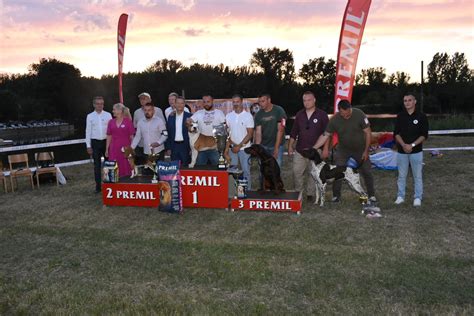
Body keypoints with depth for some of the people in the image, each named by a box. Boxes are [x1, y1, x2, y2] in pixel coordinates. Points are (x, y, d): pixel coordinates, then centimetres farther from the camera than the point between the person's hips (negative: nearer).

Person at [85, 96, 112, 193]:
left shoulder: (108, 115, 2)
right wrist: (88, 146, -1)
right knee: (97, 165, 5)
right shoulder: (90, 116, 3)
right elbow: (88, 131, 3)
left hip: (106, 141, 0)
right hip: (95, 142, 0)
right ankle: (98, 186, 13)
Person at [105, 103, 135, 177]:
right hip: (114, 149, 3)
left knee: (125, 170, 0)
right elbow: (109, 136, 12)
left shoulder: (128, 121, -3)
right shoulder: (111, 122, 8)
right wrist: (107, 149, 9)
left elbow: (132, 136, -1)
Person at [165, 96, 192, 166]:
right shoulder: (170, 116, 8)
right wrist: (168, 148, 3)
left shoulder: (189, 116, -2)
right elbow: (168, 133, 9)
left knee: (185, 166, 2)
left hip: (185, 146, -3)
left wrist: (191, 148, -7)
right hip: (174, 146, 3)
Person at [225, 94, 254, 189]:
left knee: (246, 171, 1)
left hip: (244, 148, -3)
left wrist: (239, 146, -13)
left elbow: (250, 134, -8)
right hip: (232, 148, 3)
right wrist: (228, 145, -6)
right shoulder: (228, 116, 6)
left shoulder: (248, 116, -4)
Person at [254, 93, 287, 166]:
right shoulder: (258, 114, 1)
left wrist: (276, 148, -17)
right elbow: (258, 132, -5)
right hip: (263, 146, 3)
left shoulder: (279, 111, -10)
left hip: (277, 145, -3)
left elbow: (280, 130, -13)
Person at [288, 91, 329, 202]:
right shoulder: (299, 114, 9)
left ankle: (310, 194, 17)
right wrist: (290, 145, 9)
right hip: (300, 150, 3)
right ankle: (297, 193, 14)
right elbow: (294, 132, 13)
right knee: (297, 172, 0)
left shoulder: (322, 115, -2)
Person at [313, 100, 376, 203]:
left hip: (360, 149, -1)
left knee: (366, 172, 6)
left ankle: (371, 195, 21)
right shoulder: (334, 120, -18)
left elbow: (368, 132, -14)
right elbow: (326, 135, -12)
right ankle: (336, 196, 8)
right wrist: (313, 148, -21)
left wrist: (366, 150, -13)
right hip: (343, 149, 1)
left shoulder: (359, 114, -22)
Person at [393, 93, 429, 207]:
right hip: (402, 151, 2)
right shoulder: (400, 116, 5)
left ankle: (418, 198, 13)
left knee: (417, 175, 3)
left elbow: (424, 135, -4)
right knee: (402, 175, 9)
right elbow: (396, 133, 4)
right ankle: (400, 196, 20)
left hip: (416, 151, -2)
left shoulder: (421, 116, -3)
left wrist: (412, 145, -15)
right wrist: (403, 145, -12)